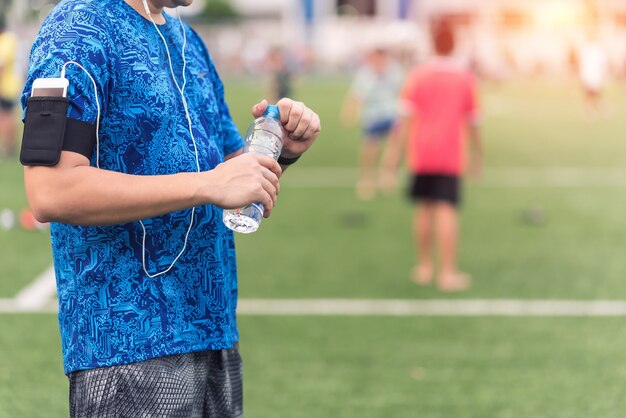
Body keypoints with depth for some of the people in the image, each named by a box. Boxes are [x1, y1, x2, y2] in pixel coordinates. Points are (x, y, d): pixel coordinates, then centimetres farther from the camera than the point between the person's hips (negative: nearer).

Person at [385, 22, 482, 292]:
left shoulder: (418, 75, 0)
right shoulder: (466, 78, 1)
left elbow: (407, 117, -5)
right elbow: (472, 121, 6)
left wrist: (395, 150, -3)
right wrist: (477, 153, 16)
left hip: (420, 154, 1)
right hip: (450, 155, -1)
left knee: (424, 208, 12)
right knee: (446, 210, -5)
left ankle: (424, 267, 19)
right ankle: (448, 272, -9)